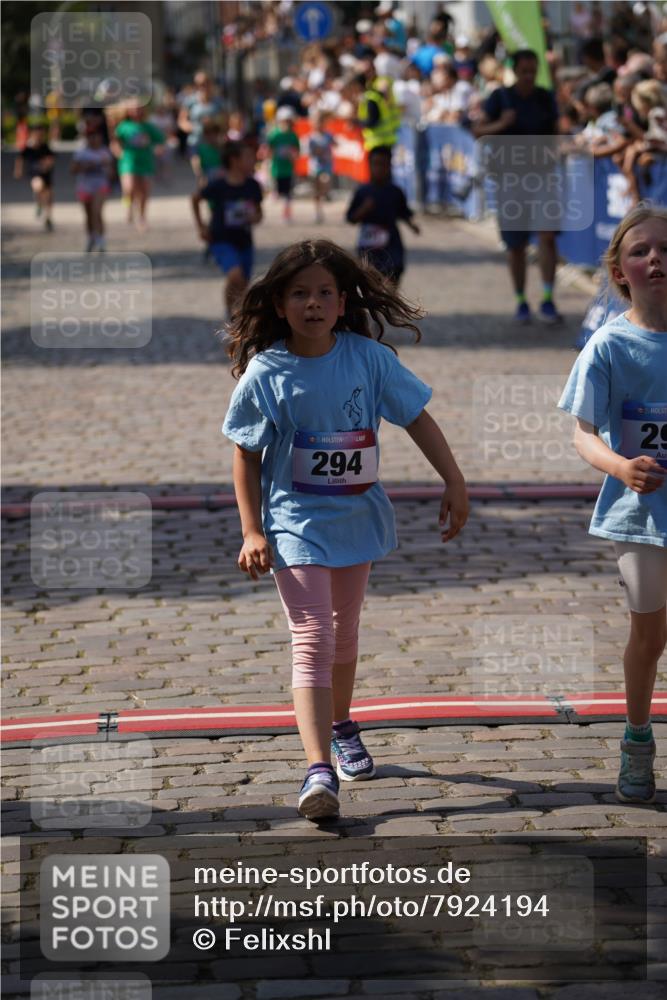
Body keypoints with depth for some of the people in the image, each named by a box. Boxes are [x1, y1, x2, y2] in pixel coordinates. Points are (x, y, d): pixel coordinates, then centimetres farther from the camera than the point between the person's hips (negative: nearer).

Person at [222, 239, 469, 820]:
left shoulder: (369, 358, -7)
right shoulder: (265, 373, -12)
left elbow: (417, 419, 0)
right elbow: (246, 456, -6)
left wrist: (454, 482, -4)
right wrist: (252, 531, -10)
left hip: (358, 516, 4)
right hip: (295, 523, -3)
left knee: (344, 632, 21)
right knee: (312, 638, -15)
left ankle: (341, 728, 45)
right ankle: (319, 770, -23)